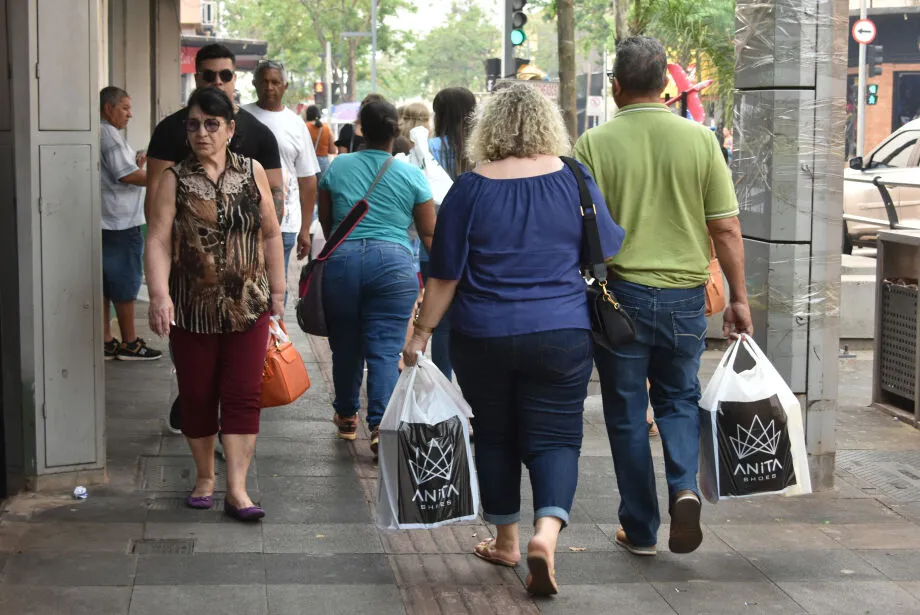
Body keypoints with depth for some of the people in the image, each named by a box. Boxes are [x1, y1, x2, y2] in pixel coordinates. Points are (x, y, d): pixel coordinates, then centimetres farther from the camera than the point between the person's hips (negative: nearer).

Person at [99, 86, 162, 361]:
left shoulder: (96, 134, 16)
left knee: (104, 286, 10)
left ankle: (106, 342, 14)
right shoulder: (110, 135, -14)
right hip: (120, 224, -10)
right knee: (125, 286, -1)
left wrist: (135, 165, 14)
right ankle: (129, 343, 6)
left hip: (103, 223, 10)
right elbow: (127, 176, -19)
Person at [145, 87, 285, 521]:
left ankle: (237, 489, 1)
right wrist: (159, 295, -23)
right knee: (196, 396, 9)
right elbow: (158, 241, -10)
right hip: (193, 309, 0)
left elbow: (271, 235, 8)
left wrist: (277, 291, 6)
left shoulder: (252, 172, 3)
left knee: (242, 396, -2)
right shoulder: (176, 180, -2)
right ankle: (205, 477, 27)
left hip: (247, 306, 1)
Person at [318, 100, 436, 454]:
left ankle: (346, 417, 31)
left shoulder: (337, 168, 7)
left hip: (341, 261, 2)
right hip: (393, 262, -2)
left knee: (345, 346, 15)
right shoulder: (411, 176, 4)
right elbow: (428, 234, 7)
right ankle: (381, 425, -13)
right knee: (385, 351, -2)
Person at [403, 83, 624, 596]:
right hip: (562, 336, 0)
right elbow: (609, 251, 7)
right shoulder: (574, 179, -3)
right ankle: (547, 533, -20)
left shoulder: (470, 189, -6)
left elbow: (444, 275, -3)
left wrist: (422, 332, 6)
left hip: (483, 338, 0)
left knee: (495, 436, 16)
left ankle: (507, 541, 28)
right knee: (555, 437, 3)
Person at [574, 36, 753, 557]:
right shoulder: (700, 140, -2)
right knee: (679, 399, 19)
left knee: (627, 414, 10)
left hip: (621, 294, -1)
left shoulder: (596, 144, -7)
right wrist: (739, 298, 8)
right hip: (685, 295, 2)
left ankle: (641, 530, 17)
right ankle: (685, 487, -6)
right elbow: (726, 229, -1)